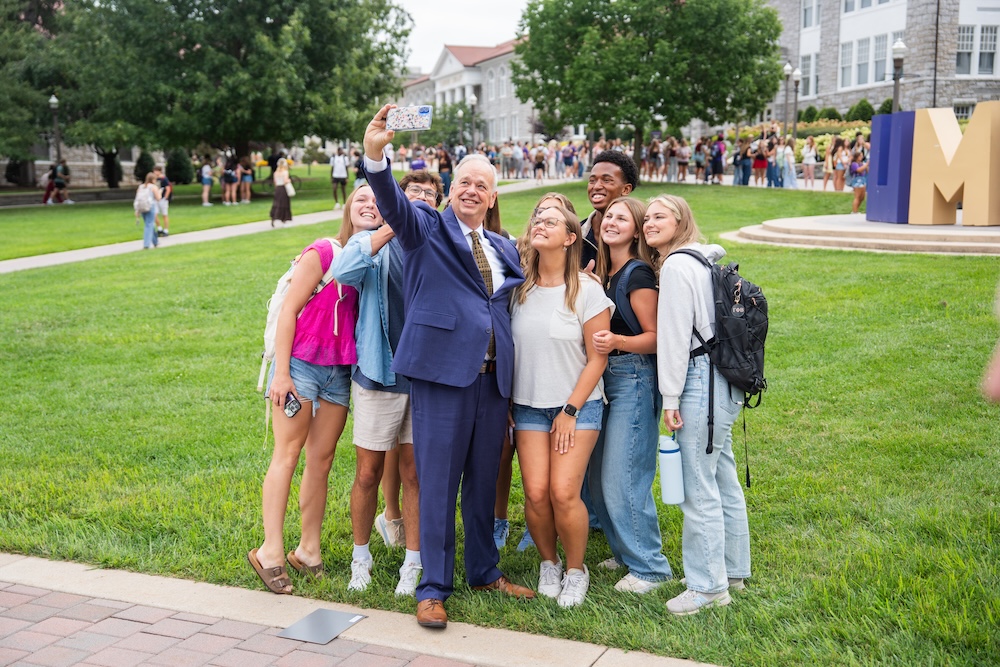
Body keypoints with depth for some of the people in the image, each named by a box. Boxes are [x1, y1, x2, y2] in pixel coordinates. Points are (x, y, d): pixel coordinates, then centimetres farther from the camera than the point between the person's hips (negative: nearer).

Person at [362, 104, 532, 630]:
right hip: (443, 371, -5)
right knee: (437, 483, 0)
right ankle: (433, 588, 11)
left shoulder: (503, 248, 19)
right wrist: (376, 154, -35)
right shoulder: (428, 228, 2)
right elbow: (394, 203, -18)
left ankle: (484, 571, 30)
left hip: (493, 377, 5)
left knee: (484, 481, 15)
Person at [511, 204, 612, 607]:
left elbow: (597, 358, -5)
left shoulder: (586, 290, -6)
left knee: (564, 492, -13)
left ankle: (576, 570, 11)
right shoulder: (520, 289, 4)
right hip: (528, 405, 3)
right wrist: (506, 403, 3)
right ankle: (548, 563, 20)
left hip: (578, 405, -3)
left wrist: (571, 411, -9)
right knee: (536, 493, -7)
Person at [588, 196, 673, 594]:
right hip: (606, 378, 9)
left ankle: (649, 566, 7)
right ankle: (625, 552, 28)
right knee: (599, 476, 13)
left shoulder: (638, 274, -12)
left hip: (634, 379, -9)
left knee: (622, 479, -7)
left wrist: (617, 342, -30)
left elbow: (655, 337, -14)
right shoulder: (602, 273, 13)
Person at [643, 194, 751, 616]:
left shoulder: (676, 266, -13)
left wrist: (670, 397, -12)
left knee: (699, 487, -3)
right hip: (723, 381, 10)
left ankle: (708, 585, 5)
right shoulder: (701, 262, 16)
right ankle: (732, 570, 28)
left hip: (700, 382, -10)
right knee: (723, 480, 17)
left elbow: (674, 335, -15)